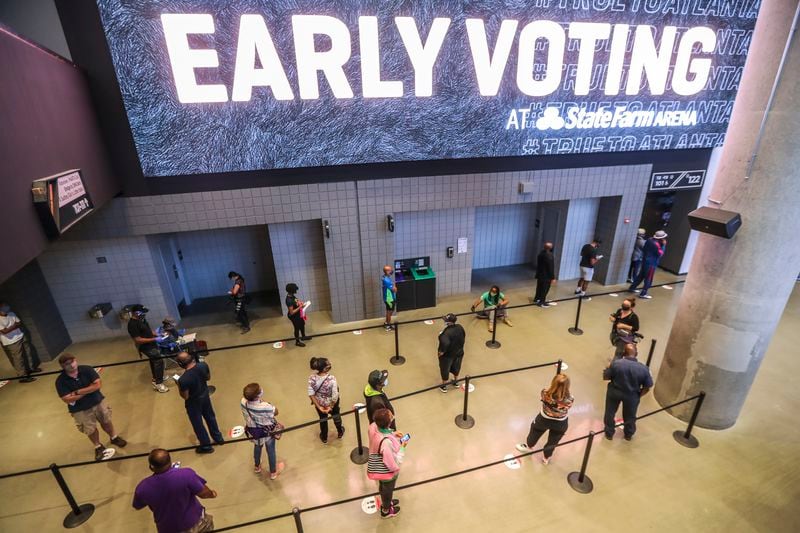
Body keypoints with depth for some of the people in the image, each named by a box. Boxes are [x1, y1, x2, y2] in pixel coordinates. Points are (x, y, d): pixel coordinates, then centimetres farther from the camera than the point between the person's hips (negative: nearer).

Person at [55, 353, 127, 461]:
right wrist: (89, 390, -22)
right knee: (91, 430, 15)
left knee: (106, 422, 20)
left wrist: (78, 392, -23)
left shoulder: (86, 369, -16)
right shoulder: (60, 381, -18)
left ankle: (114, 438, 46)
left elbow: (98, 384, -20)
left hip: (98, 401, 1)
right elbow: (67, 399, -22)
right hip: (80, 410, -1)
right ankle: (98, 447, 41)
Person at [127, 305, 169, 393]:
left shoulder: (141, 319, 3)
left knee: (154, 361, 23)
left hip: (151, 344, 10)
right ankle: (159, 384, -6)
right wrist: (154, 339, -27)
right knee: (159, 361, -13)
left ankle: (155, 379, 42)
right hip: (146, 347, -10)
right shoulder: (132, 325, -26)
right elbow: (138, 340, -27)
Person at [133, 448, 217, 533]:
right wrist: (212, 493, 3)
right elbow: (203, 494, -20)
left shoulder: (143, 487, -24)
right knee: (207, 521, 31)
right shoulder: (186, 474, -33)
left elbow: (137, 507, -2)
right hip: (192, 523, -1)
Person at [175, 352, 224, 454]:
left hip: (193, 402, -5)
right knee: (210, 417, 27)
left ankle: (206, 446, 38)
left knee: (198, 424, 19)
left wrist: (179, 386, -8)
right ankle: (218, 438, 46)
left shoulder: (183, 380, -36)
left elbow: (185, 396, -21)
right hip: (205, 395, 5)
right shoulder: (203, 365, -21)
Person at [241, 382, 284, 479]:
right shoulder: (266, 407, -43)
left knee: (257, 447, 34)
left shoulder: (243, 402, -28)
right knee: (271, 451, 23)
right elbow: (276, 412, -20)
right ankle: (273, 472, 48)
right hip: (268, 433, -4)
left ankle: (257, 467, 61)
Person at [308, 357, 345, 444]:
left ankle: (324, 437, 55)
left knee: (323, 419, 30)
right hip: (332, 403, -2)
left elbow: (311, 394, -19)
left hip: (319, 403, 2)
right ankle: (340, 433, 58)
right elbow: (335, 396, -29)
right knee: (336, 416, 30)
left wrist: (319, 407, -10)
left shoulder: (312, 378, -25)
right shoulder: (332, 379, -34)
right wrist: (331, 407, -13)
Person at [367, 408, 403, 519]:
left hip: (379, 468, 6)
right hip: (387, 471, -6)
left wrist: (394, 435, -9)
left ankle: (386, 502, 62)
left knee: (382, 487, 34)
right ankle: (386, 511, 54)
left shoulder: (373, 426, -24)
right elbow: (390, 460, -32)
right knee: (388, 490, 26)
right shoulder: (386, 442, -45)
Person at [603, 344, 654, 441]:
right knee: (630, 416, 27)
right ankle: (629, 435, 50)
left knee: (610, 413, 23)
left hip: (614, 392, -1)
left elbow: (605, 377, -14)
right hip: (632, 396, 1)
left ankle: (609, 434, 40)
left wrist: (607, 369, 6)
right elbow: (647, 387, -9)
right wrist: (638, 395, 8)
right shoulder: (643, 369, -19)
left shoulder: (616, 363, -24)